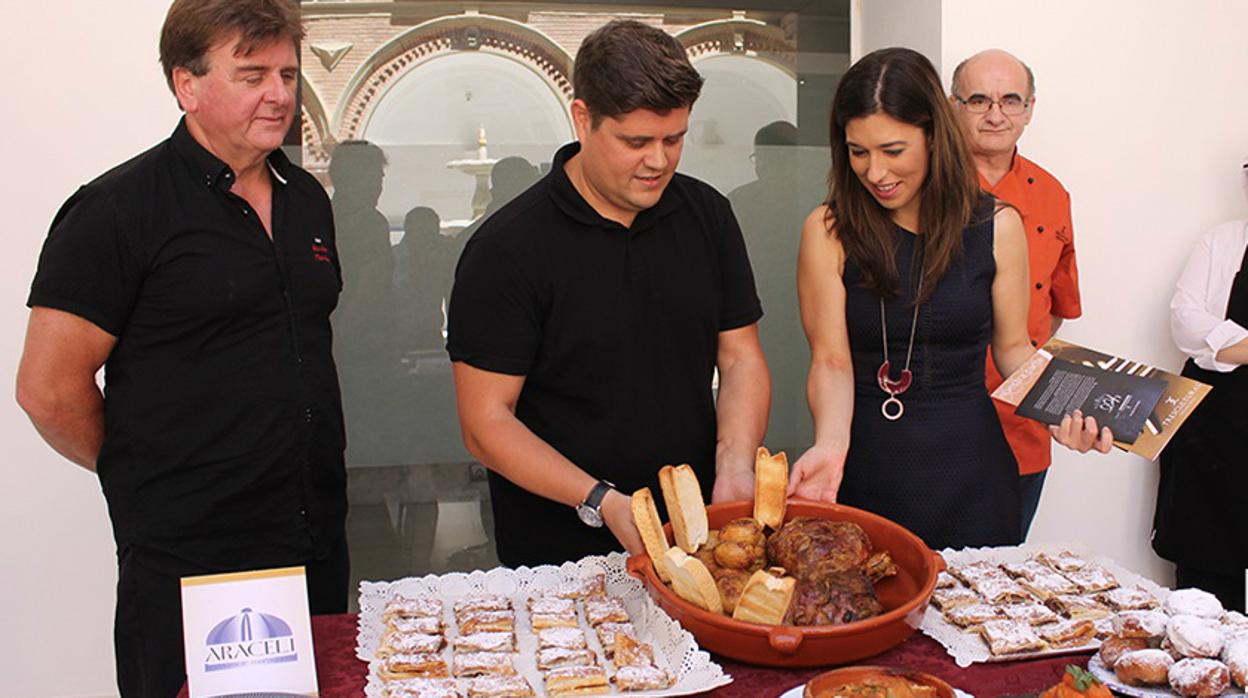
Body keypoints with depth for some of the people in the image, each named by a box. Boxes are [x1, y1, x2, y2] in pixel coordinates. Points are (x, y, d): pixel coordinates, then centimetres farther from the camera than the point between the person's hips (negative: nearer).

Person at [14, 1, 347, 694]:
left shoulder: (308, 199, 10)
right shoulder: (119, 209, -11)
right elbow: (50, 390, -11)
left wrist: (287, 471, 14)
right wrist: (143, 475, 2)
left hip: (318, 545, 6)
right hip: (189, 562, -6)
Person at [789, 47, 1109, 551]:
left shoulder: (996, 226, -2)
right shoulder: (828, 231, -6)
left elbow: (1012, 346, 6)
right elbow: (831, 359, -9)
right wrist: (831, 443, -27)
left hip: (969, 469, 2)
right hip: (866, 466, -1)